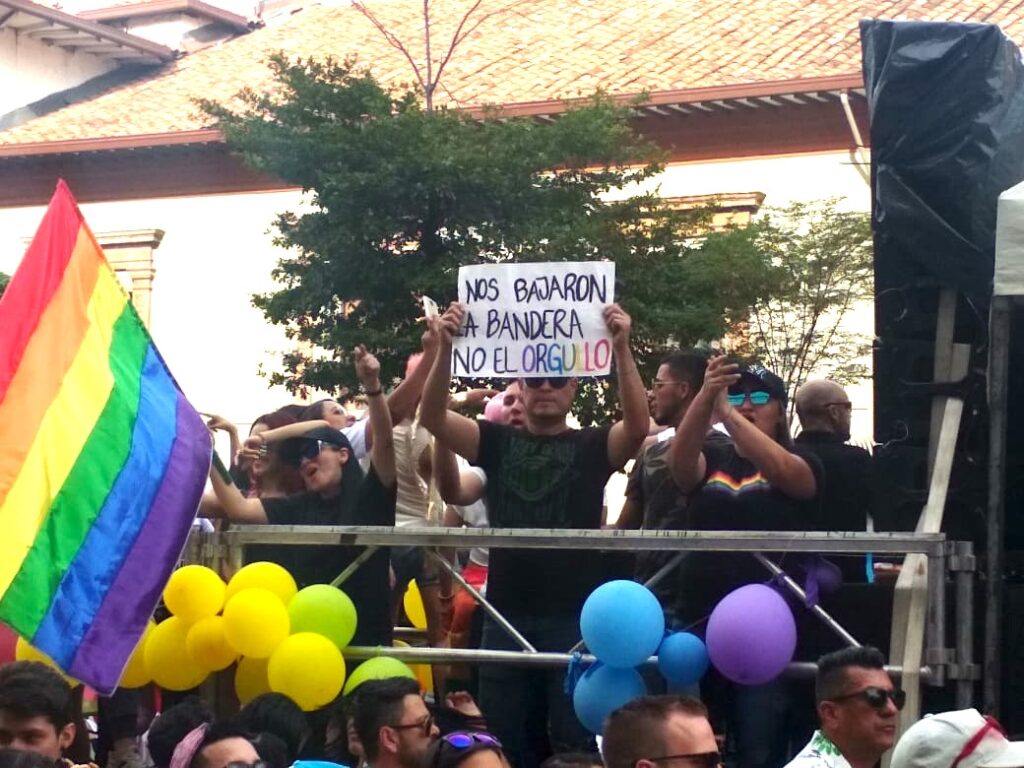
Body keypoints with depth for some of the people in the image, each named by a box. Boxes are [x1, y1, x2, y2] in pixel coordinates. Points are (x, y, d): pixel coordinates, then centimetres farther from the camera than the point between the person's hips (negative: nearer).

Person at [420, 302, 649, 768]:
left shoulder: (593, 446, 5)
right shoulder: (496, 442, 9)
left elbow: (638, 425, -15)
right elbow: (433, 418, -4)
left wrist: (621, 348, -27)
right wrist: (446, 349, -20)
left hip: (573, 615, -2)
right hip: (507, 613, 2)